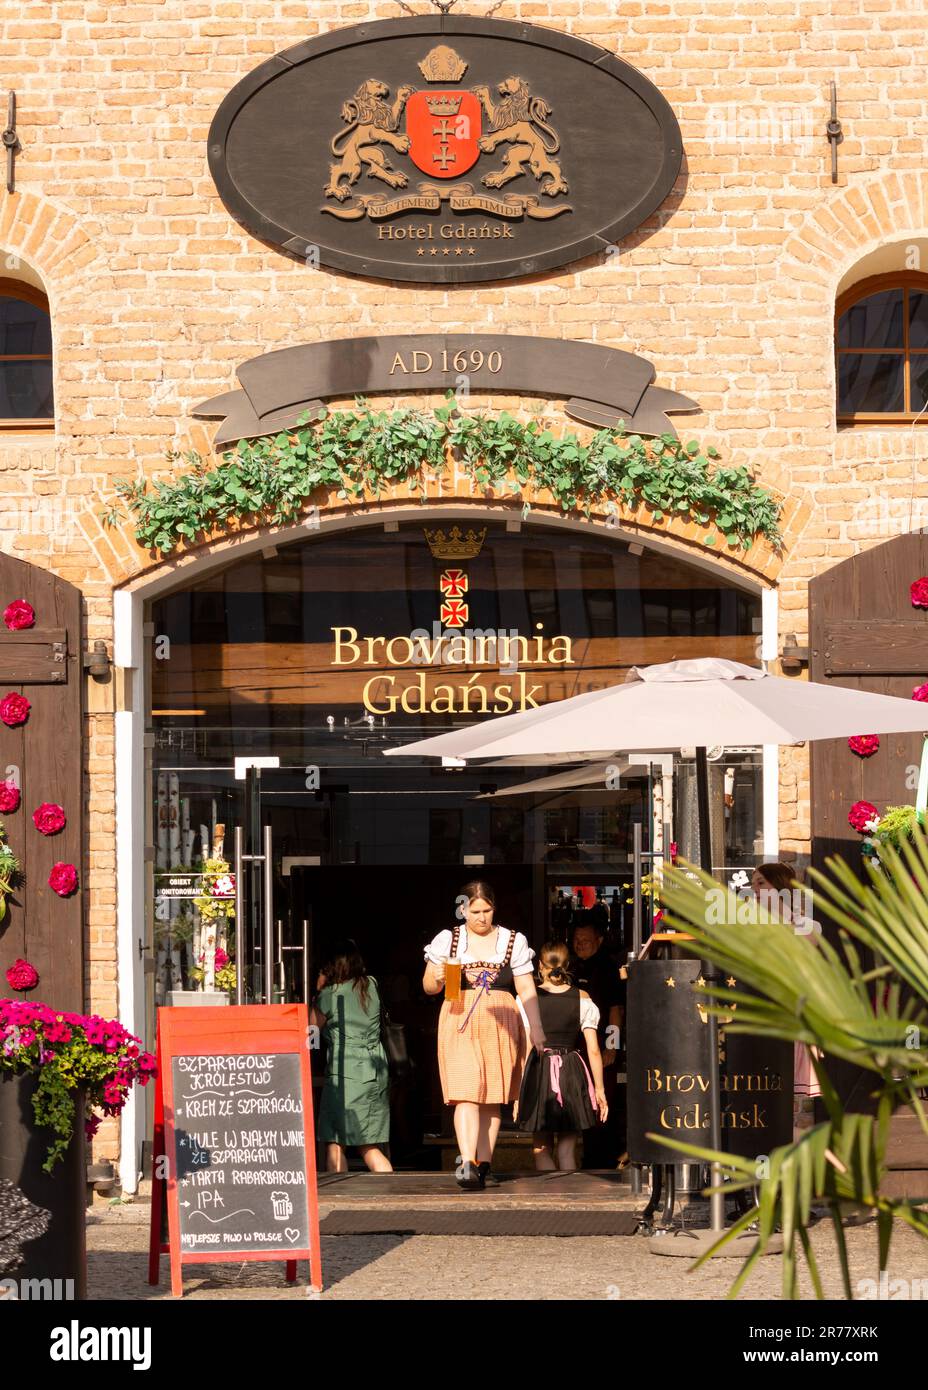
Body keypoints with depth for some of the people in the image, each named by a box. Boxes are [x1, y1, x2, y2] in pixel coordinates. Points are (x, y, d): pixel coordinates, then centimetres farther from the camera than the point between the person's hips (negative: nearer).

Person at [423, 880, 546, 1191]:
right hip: (460, 1022, -2)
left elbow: (527, 989, 8)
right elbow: (428, 986, 9)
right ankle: (467, 1164, -22)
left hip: (500, 1024, 2)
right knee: (467, 1094, -14)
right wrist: (437, 978, -14)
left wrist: (536, 1026, -1)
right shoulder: (447, 940, 7)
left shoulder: (513, 941, 9)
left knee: (492, 1098, 4)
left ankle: (484, 1165, 10)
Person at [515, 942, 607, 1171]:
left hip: (538, 1074, -1)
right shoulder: (582, 998, 2)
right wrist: (599, 1089, 7)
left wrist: (517, 1092, -1)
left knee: (541, 1148, 8)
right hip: (572, 1075, 1)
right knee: (567, 1150, 8)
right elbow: (594, 1050, 0)